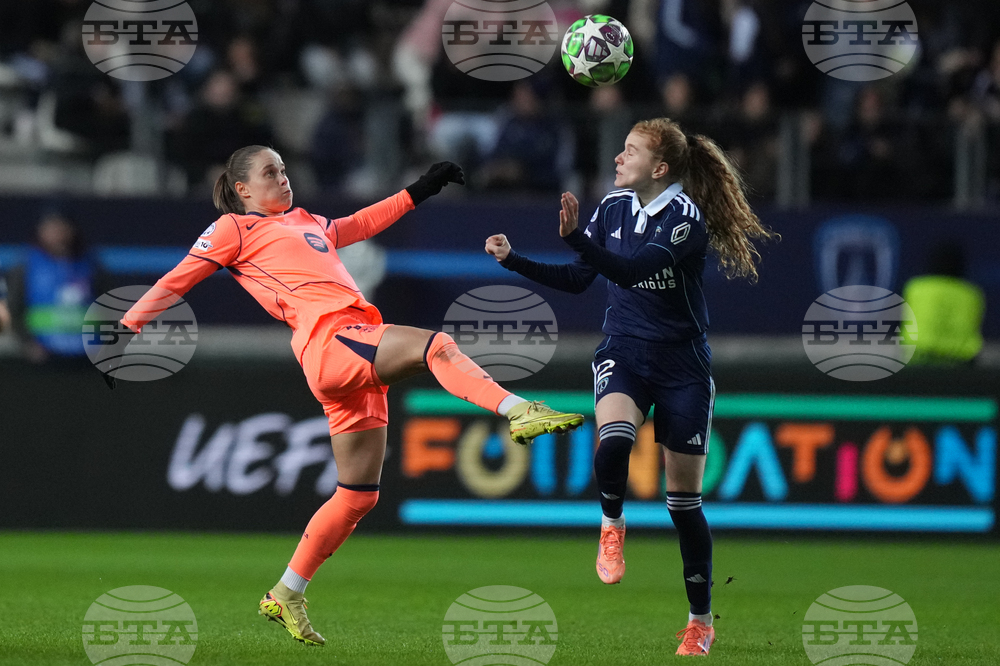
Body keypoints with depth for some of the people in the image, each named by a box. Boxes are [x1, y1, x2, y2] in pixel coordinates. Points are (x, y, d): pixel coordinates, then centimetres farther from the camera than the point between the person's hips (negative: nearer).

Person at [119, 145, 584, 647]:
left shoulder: (307, 224, 31)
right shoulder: (235, 229, 11)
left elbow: (363, 223, 44)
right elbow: (177, 282, 10)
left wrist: (421, 189, 43)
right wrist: (126, 329, 5)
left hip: (358, 355, 8)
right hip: (329, 341, -8)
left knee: (359, 494, 6)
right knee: (435, 345, -27)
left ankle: (286, 597, 14)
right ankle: (519, 413, -43)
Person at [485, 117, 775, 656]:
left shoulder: (687, 216, -16)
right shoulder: (614, 207, 2)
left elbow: (633, 267, -30)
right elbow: (577, 279, 11)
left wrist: (576, 238, -40)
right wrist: (514, 261, 3)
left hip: (682, 367, -3)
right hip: (624, 354, 3)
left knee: (684, 500, 2)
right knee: (614, 437, -32)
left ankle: (700, 620, 17)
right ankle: (612, 525, -2)